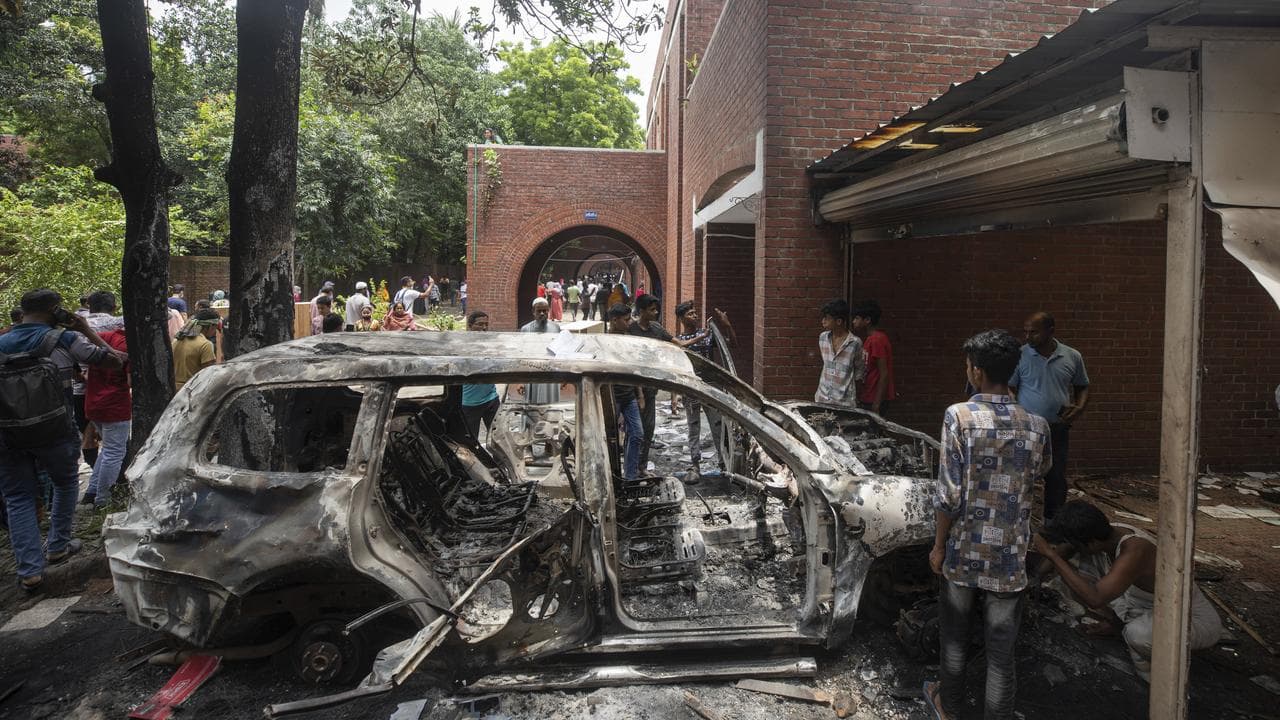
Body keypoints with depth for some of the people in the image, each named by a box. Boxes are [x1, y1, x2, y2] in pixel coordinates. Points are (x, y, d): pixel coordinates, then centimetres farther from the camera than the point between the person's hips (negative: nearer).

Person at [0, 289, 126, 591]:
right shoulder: (65, 340, -8)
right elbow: (115, 360, -5)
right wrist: (86, 330, 1)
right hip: (54, 431, -2)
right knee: (66, 483, 23)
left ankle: (29, 571, 8)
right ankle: (58, 545, 30)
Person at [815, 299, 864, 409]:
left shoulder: (855, 343, -11)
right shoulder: (823, 338, 3)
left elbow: (858, 371, 1)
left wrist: (856, 398, 4)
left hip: (844, 401, -4)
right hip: (822, 398, 4)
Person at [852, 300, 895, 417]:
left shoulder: (877, 339, -18)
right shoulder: (869, 338, 13)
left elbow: (884, 374, -20)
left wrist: (876, 405, -21)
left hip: (874, 401, -10)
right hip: (867, 399, 10)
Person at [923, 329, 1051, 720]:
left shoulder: (959, 416, -15)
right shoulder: (1036, 426, -6)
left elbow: (949, 494, -16)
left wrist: (939, 545, -2)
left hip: (964, 551, -1)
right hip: (1010, 555, 1)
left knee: (954, 633, 20)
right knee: (1002, 648, 10)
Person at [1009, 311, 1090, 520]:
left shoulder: (1073, 357, 1)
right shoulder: (1019, 356, -6)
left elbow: (1082, 387, 14)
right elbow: (1009, 390, -3)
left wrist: (1079, 407, -6)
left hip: (1058, 430, 2)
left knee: (1057, 479, 11)